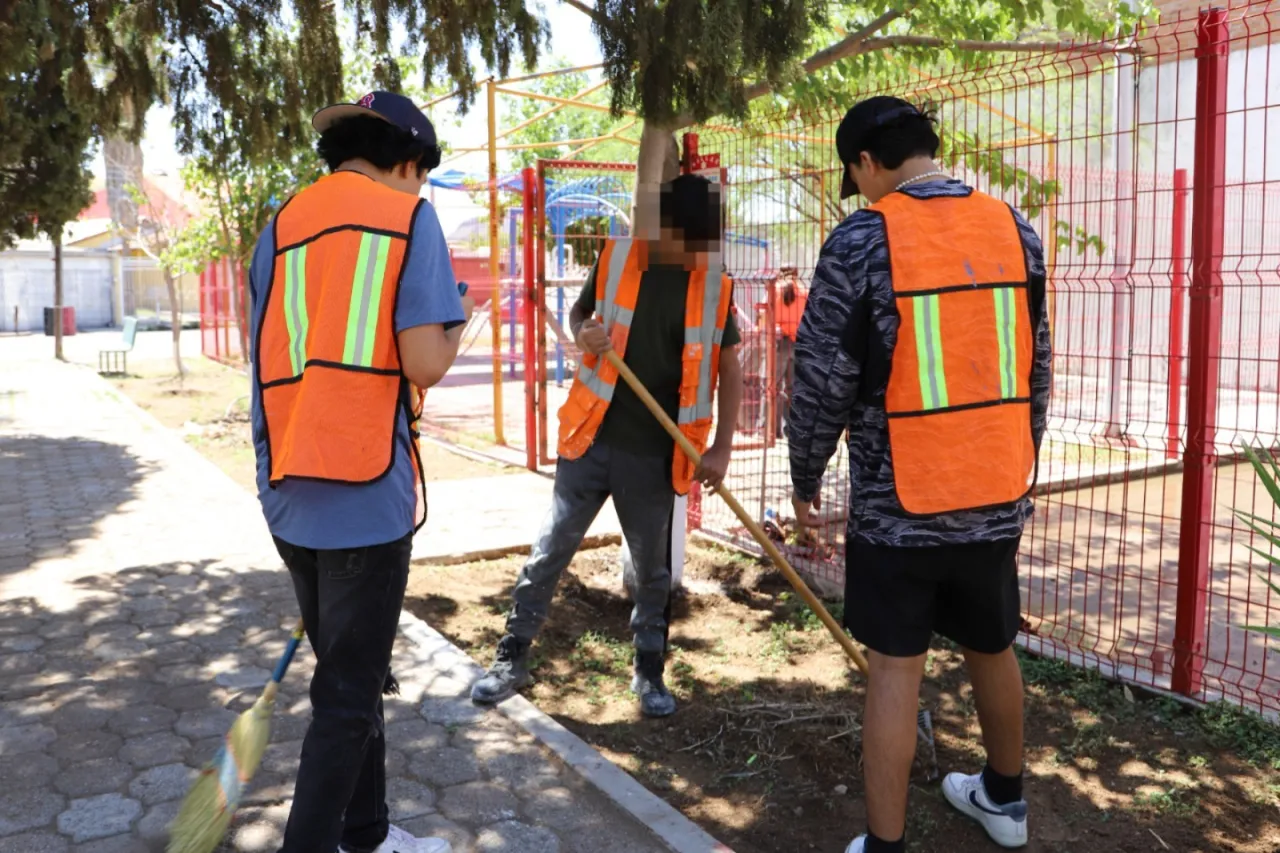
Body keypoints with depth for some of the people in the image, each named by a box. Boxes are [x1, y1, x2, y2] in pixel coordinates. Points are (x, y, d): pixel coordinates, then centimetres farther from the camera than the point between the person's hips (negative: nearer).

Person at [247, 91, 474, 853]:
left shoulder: (282, 225, 13)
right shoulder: (408, 215, -4)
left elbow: (283, 361, 12)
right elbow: (425, 364, -13)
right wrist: (459, 321, 7)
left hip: (290, 495, 7)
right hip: (365, 496, -7)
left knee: (349, 677, 20)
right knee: (349, 694, 6)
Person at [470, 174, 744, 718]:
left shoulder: (715, 287, -2)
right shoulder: (615, 259, -2)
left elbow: (729, 368, 3)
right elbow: (578, 314, 13)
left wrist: (721, 448, -5)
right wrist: (584, 336, -12)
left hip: (655, 454, 0)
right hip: (592, 438, 1)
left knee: (652, 569, 12)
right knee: (550, 551, 6)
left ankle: (649, 672, 29)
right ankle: (511, 659, 20)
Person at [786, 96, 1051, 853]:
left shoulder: (862, 240, -11)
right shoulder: (1014, 228, 4)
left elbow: (824, 379, -10)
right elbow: (1037, 367, 10)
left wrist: (806, 477, 5)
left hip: (899, 500, -5)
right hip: (998, 493, 5)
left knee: (896, 668, 6)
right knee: (993, 649, 22)